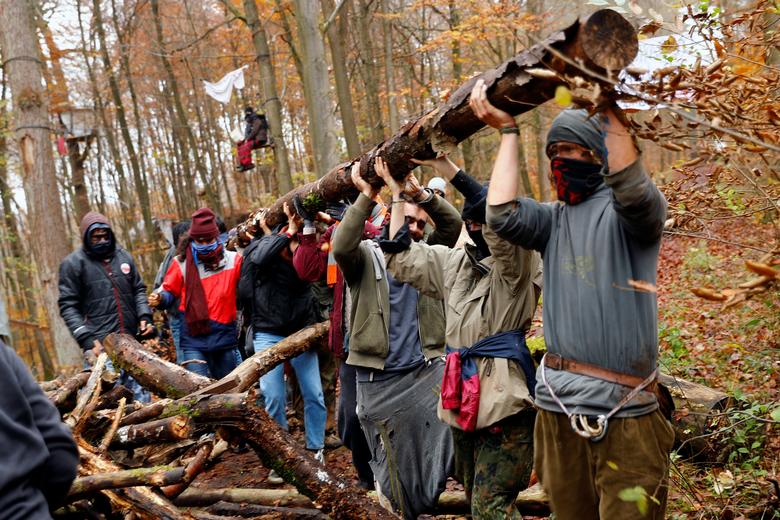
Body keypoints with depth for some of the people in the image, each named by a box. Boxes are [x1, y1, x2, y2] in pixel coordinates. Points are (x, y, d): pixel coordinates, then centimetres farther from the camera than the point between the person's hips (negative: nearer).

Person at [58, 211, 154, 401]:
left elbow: (138, 290, 21)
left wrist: (144, 316, 3)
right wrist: (86, 339, -13)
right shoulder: (73, 263, -1)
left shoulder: (124, 257, 13)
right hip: (100, 345, -5)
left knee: (142, 395, 10)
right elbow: (68, 306, -4)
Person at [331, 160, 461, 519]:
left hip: (426, 369, 3)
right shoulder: (366, 257, -2)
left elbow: (452, 224, -2)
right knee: (396, 457, 7)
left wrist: (421, 192, -12)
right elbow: (341, 247, -24)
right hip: (380, 379, -3)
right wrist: (366, 196, -23)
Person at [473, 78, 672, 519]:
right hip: (558, 401, 6)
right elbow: (503, 215, -4)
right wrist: (508, 131, 2)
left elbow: (633, 190, -26)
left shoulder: (628, 211, -2)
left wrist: (608, 108, -30)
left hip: (622, 406, -6)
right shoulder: (555, 219, 15)